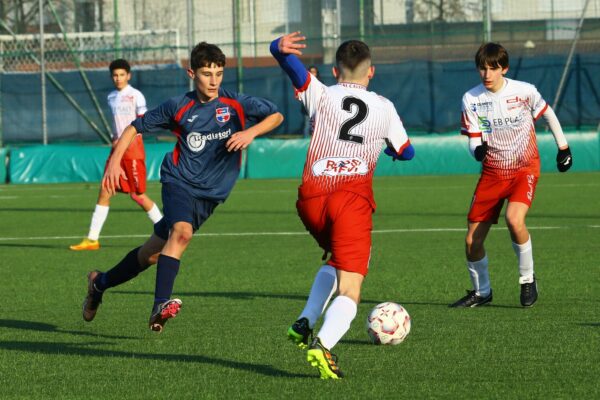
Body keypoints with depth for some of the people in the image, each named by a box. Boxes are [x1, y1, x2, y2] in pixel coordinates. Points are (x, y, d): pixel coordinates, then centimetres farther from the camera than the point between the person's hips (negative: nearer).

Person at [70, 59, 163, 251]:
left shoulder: (135, 96, -8)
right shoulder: (112, 97, 13)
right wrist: (115, 139, 9)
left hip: (133, 150, -7)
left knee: (138, 195, -3)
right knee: (104, 192, 0)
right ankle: (92, 239, 0)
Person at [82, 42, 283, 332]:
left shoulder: (236, 104, -5)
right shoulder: (178, 107, -5)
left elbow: (276, 115, 0)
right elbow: (136, 127, 6)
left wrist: (251, 132, -18)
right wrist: (115, 161, -5)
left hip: (210, 193, 2)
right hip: (180, 180, -2)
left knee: (154, 251, 9)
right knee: (182, 232, -32)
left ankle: (100, 283, 31)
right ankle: (160, 305, -41)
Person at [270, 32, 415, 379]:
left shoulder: (321, 96, 11)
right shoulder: (384, 108, 13)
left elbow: (290, 63, -4)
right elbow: (406, 152, 26)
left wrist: (280, 48, -26)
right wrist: (391, 148, 47)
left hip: (311, 198, 2)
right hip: (353, 199, -2)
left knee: (335, 261, 31)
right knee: (349, 290, -7)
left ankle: (305, 322, 14)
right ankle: (324, 343, -35)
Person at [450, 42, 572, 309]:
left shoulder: (524, 91, -11)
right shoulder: (471, 99, -6)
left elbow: (548, 114, 8)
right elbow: (474, 141, -4)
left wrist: (563, 148, 15)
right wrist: (478, 150, -27)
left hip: (524, 169, -3)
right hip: (492, 173, 3)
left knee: (514, 219, -31)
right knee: (472, 241, 0)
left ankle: (527, 278, -7)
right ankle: (481, 292, 26)